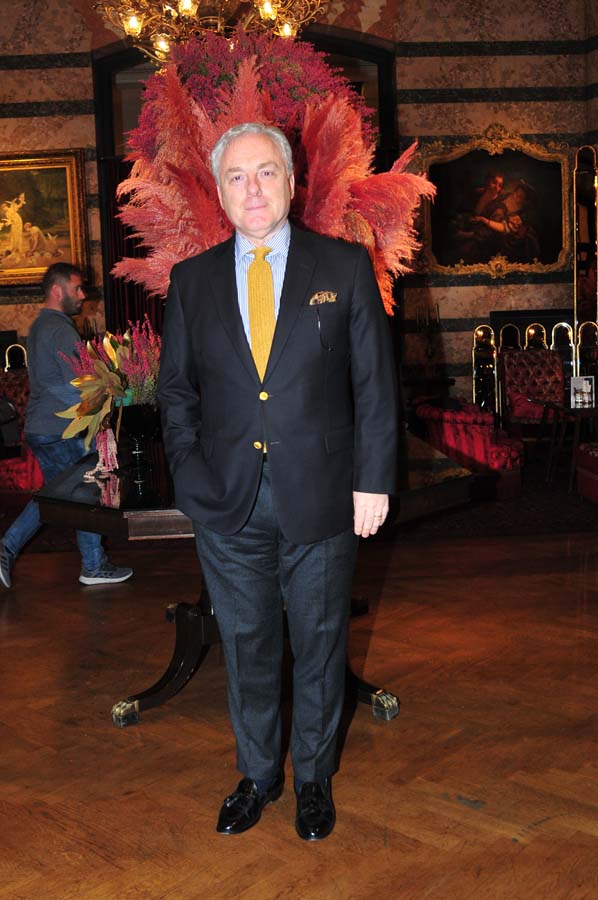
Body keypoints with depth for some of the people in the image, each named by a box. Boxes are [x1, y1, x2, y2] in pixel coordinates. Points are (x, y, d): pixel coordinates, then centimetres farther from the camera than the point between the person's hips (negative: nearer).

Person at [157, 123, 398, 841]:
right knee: (246, 647, 14)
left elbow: (375, 382, -1)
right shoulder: (192, 280, 6)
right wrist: (190, 477, -2)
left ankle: (313, 777, 35)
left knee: (319, 646, 13)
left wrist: (373, 480, -6)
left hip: (321, 501, -1)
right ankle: (257, 775, 36)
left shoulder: (345, 267, -1)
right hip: (227, 507, 2)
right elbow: (176, 390, 9)